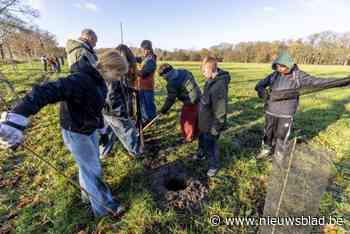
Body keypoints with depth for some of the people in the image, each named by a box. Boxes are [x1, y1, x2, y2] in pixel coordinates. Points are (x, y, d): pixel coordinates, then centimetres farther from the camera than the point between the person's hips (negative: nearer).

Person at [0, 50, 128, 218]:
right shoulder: (80, 80, -29)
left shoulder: (98, 80, -1)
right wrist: (17, 118, -50)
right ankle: (103, 207, 25)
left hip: (90, 129, 8)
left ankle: (88, 194, 47)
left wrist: (99, 124, 24)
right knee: (93, 170, 5)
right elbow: (47, 92, -40)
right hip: (76, 133, -8)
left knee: (89, 165, 23)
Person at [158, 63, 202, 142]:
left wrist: (163, 110, -6)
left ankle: (188, 137, 22)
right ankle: (196, 132, 43)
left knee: (186, 120, 7)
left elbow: (171, 99, -16)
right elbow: (192, 79, 18)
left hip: (190, 101, -9)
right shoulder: (183, 71, 5)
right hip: (199, 97, 9)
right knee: (196, 117, 24)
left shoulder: (172, 83, -17)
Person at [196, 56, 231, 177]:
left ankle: (214, 165, 31)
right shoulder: (211, 80, 0)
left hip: (211, 123, -9)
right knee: (202, 139, 28)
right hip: (205, 119, 9)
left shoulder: (220, 85, -29)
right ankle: (201, 154, 54)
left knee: (210, 144, 8)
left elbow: (221, 109, -28)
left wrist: (216, 126, -23)